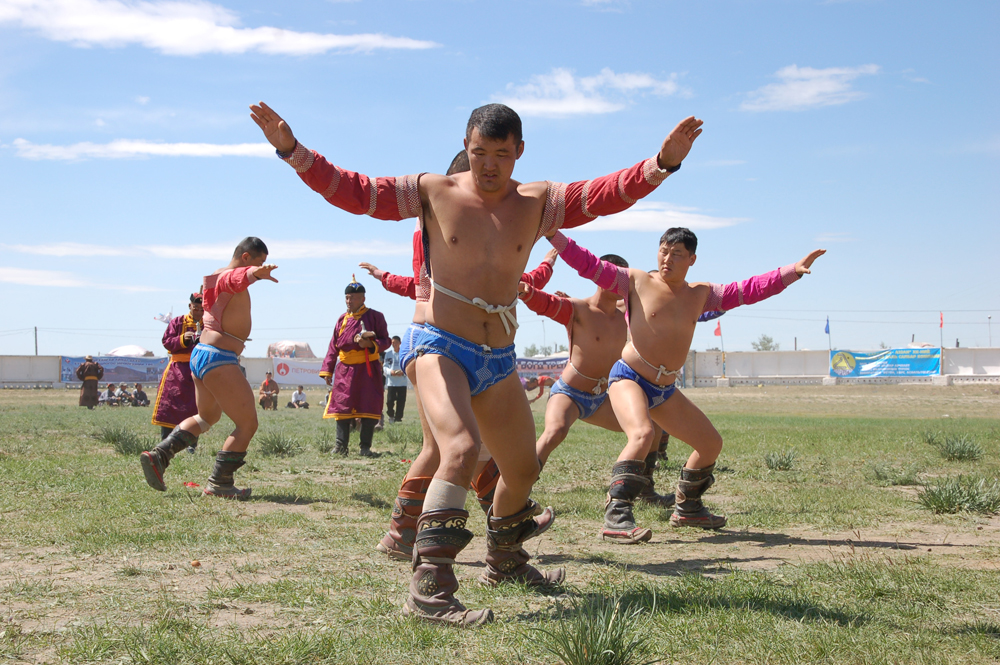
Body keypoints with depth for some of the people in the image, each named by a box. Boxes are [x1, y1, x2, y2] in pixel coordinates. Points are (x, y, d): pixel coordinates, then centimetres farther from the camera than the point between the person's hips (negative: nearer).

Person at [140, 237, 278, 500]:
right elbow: (241, 277, -39)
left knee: (207, 417, 29)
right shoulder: (231, 277, -13)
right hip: (219, 359, -11)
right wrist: (257, 273, -61)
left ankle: (158, 456, 21)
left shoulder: (216, 277, 18)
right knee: (247, 423, -3)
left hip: (199, 355, 11)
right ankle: (218, 484, 1)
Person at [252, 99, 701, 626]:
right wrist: (292, 149, -13)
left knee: (523, 469, 18)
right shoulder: (434, 193, -4)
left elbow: (610, 193, -6)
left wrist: (663, 163, -21)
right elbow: (351, 191, -5)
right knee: (462, 449, -30)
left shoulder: (538, 202, 3)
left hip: (498, 360, 5)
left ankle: (504, 562, 45)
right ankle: (429, 588, -31)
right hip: (440, 347, -5)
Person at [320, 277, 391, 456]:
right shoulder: (342, 319, 11)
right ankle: (341, 446, 4)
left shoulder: (375, 316, 0)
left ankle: (365, 447, 4)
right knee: (342, 408, 0)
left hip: (368, 369, -3)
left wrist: (371, 344, -21)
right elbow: (333, 347, 13)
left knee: (369, 408, -2)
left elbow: (385, 341, -1)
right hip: (345, 371, 3)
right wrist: (327, 370, 9)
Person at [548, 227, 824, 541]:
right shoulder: (636, 282, -5)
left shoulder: (701, 295, 8)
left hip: (665, 390, 7)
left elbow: (750, 290, 6)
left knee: (711, 444, 13)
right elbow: (590, 265, -9)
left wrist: (794, 270, -1)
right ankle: (615, 517, -35)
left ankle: (687, 509, 33)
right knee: (643, 435, -34)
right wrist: (553, 235, -18)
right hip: (628, 377, -7)